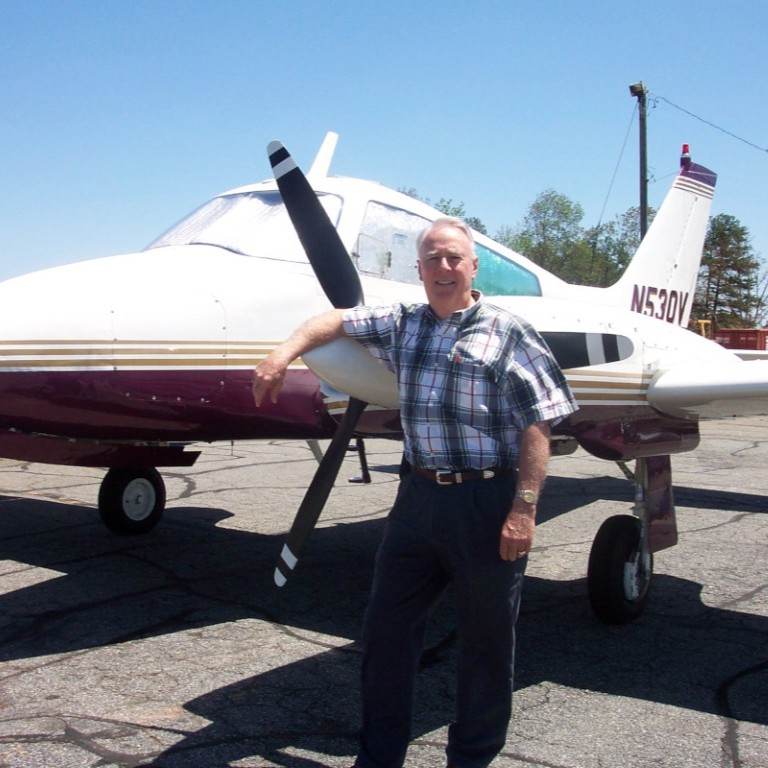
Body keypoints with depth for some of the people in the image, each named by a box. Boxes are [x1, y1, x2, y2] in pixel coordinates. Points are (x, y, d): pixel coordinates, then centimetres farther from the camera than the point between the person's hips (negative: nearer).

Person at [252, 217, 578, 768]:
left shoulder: (507, 333, -6)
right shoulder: (402, 325, 11)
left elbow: (537, 425, -11)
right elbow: (335, 321, 20)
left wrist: (525, 507, -17)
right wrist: (285, 354, 2)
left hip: (488, 502, -5)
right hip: (419, 496, 6)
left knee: (486, 639, 9)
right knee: (387, 624, 12)